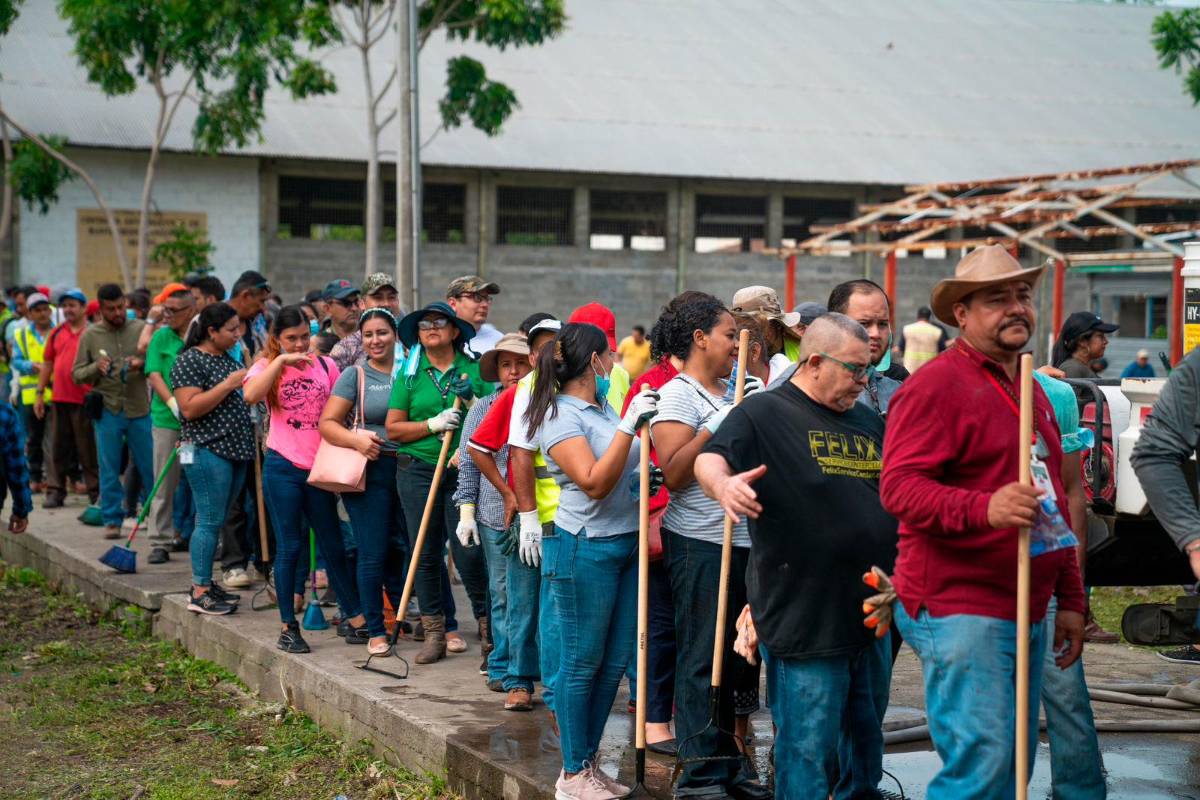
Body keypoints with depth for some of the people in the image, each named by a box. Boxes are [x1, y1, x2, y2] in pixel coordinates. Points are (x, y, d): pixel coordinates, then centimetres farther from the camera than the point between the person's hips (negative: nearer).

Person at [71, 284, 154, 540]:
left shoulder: (141, 329, 2)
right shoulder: (90, 336, 4)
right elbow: (77, 374, 5)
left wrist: (143, 364, -17)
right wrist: (96, 368, -13)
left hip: (140, 409, 0)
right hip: (107, 411, 0)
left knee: (150, 466, 4)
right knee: (109, 469, 4)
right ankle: (112, 519, 14)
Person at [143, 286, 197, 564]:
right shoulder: (161, 337, 5)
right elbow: (154, 375, -2)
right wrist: (173, 403, -16)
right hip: (166, 420, 1)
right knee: (164, 485, 2)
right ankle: (160, 542, 7)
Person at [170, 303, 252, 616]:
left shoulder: (229, 358, 17)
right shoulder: (190, 361, -10)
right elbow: (190, 408, -19)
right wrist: (228, 384, -20)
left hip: (234, 449, 9)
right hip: (207, 451, -9)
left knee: (215, 520, 12)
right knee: (210, 520, -8)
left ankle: (205, 583, 18)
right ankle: (199, 594, -4)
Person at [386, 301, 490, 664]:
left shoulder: (474, 370, 5)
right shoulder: (409, 375, 7)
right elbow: (393, 429, 3)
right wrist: (433, 424, -10)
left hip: (464, 472, -1)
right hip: (418, 471, 2)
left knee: (468, 552, -7)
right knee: (426, 554, 4)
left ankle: (487, 621, 10)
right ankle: (434, 633, 12)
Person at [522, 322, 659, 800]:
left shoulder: (604, 407, 11)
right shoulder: (560, 415, -13)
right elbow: (594, 483, -24)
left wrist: (646, 421, 11)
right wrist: (629, 425, -26)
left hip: (626, 545, 8)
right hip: (585, 550, -8)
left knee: (614, 662, 11)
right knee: (582, 663, 0)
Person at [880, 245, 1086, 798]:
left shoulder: (1031, 390, 19)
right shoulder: (935, 385, -9)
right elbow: (898, 487, -20)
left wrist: (1070, 601, 24)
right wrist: (985, 508, -35)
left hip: (1024, 613, 9)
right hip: (959, 611, -9)